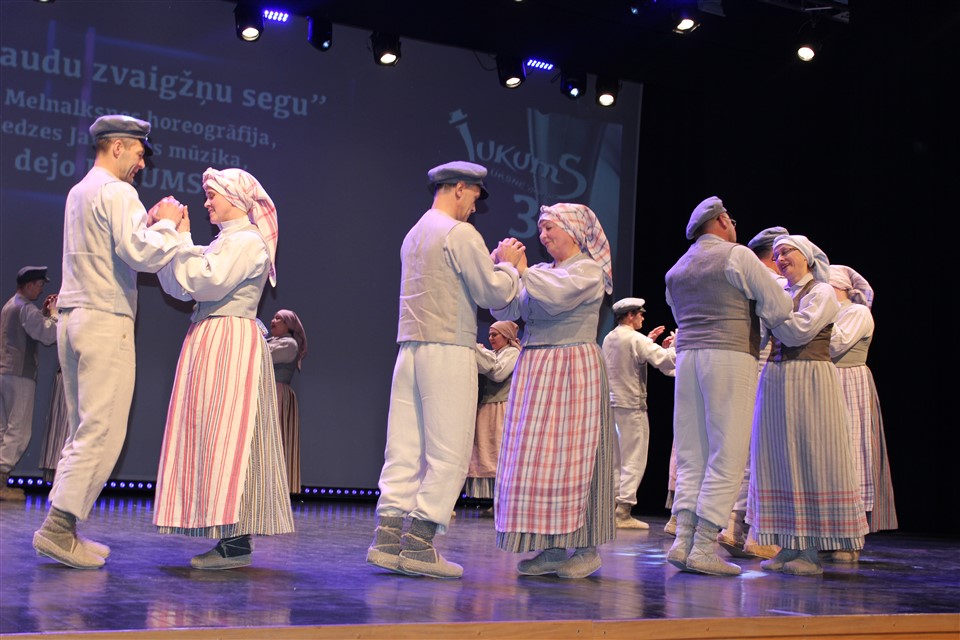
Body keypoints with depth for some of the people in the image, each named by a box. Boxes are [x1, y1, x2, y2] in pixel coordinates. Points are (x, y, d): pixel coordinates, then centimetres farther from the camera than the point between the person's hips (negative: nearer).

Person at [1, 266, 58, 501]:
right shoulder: (26, 308, -11)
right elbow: (50, 335, -18)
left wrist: (44, 312, 18)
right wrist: (53, 313, -4)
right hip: (20, 375, -10)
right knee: (19, 431, -8)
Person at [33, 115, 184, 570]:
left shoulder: (78, 192, 21)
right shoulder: (117, 193, -9)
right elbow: (144, 256, -20)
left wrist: (148, 224, 16)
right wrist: (167, 224, -4)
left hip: (73, 317, 10)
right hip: (106, 321, -10)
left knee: (84, 429, 11)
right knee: (103, 431, -8)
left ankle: (61, 529, 10)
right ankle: (58, 527, -11)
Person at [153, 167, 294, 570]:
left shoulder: (248, 241, -7)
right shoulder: (223, 242, 21)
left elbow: (207, 283, -19)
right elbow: (181, 287, 15)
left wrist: (181, 239, -9)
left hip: (231, 343, -10)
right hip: (209, 343, 10)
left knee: (227, 432, -13)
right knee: (214, 433, 6)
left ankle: (237, 543, -13)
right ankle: (233, 538, 6)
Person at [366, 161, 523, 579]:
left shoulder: (415, 234, 19)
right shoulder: (461, 234, -8)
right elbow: (494, 294, -10)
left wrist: (492, 262, 20)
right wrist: (508, 264, 7)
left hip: (410, 348, 8)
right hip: (448, 350, -8)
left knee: (404, 449, 6)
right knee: (448, 453, -4)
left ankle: (387, 539, 4)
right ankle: (418, 545, -5)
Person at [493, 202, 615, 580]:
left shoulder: (588, 270, -2)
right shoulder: (542, 272, 16)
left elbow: (557, 295, -21)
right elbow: (508, 311, 9)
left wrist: (520, 270, -13)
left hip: (572, 368, -7)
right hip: (535, 369, 7)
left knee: (569, 454, -8)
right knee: (536, 456, 3)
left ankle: (586, 548, 0)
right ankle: (552, 548, 8)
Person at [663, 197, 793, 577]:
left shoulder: (675, 271, 19)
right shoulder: (737, 255, -1)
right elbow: (779, 310, -2)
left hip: (687, 356, 7)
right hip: (730, 356, -6)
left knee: (691, 455, 8)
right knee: (727, 456, -5)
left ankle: (683, 540, 2)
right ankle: (703, 548, -9)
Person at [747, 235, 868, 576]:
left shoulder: (821, 292, -1)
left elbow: (799, 331, -14)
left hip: (810, 378, -7)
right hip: (776, 379, 7)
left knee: (810, 456, -6)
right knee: (780, 458, 4)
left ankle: (812, 551, -4)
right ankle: (788, 546, 9)